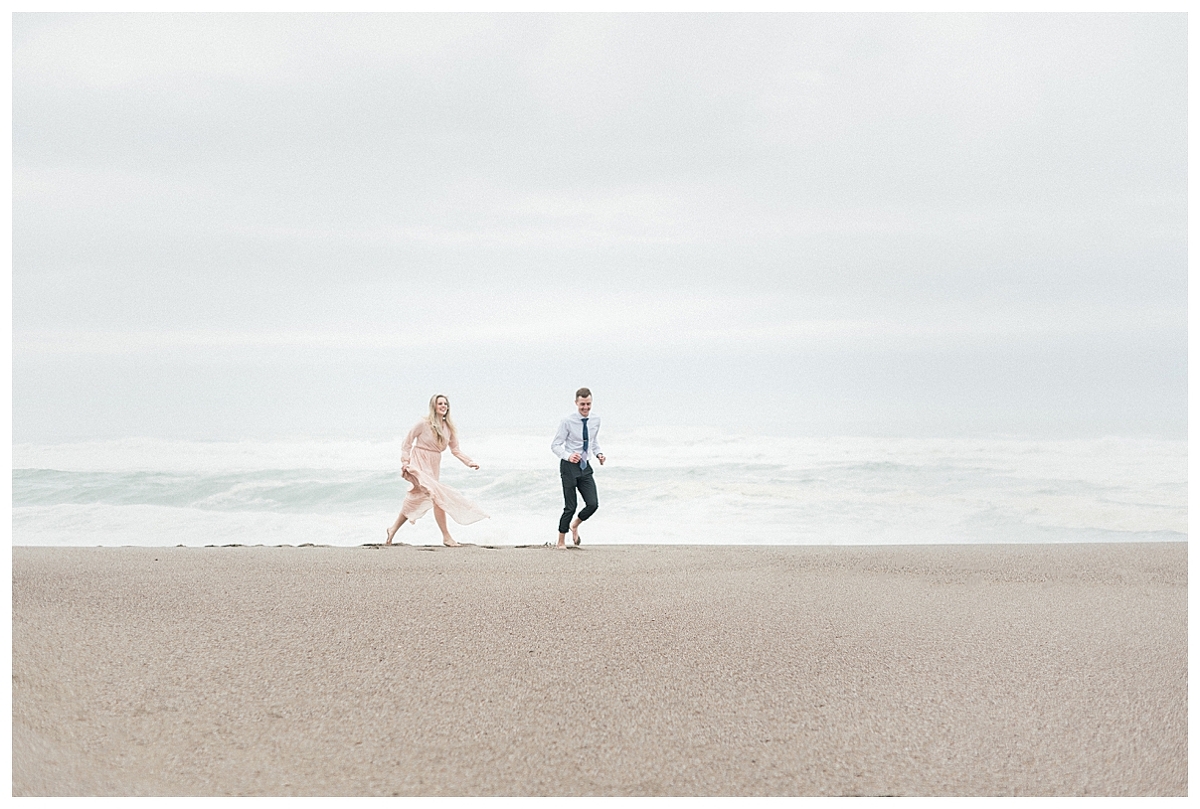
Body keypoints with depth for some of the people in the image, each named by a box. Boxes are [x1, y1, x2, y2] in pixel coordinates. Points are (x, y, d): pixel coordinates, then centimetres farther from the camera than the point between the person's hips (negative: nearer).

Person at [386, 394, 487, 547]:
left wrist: (469, 462, -4)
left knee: (416, 500, 9)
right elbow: (408, 441, -4)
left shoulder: (449, 428, 5)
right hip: (419, 465, -7)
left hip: (434, 467, 7)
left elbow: (455, 450, 9)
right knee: (437, 495, -22)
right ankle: (446, 537, -18)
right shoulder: (424, 424, -11)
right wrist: (405, 461, -11)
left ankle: (393, 529, 21)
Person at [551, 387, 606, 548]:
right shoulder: (568, 422, -11)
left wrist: (599, 454, 1)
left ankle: (575, 525, 24)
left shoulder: (596, 421, 4)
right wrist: (568, 456, -26)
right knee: (570, 506, -3)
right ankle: (561, 541, 14)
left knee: (593, 504, -6)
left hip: (585, 467, 4)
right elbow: (555, 445, -8)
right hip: (569, 467, -4)